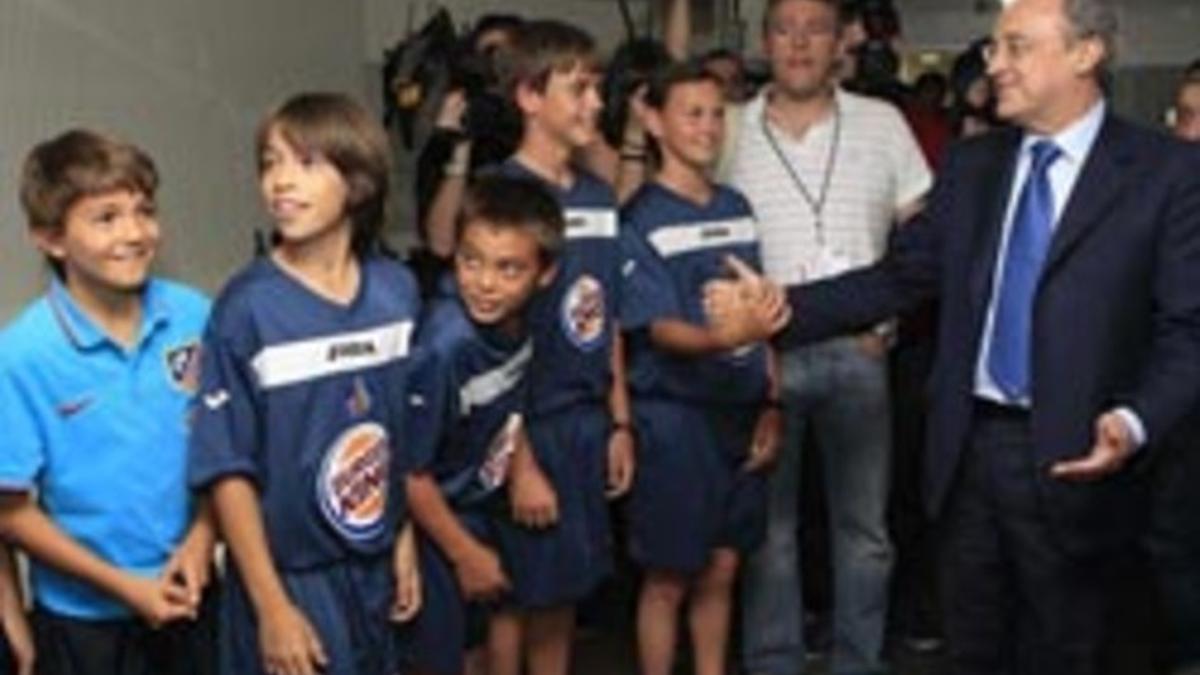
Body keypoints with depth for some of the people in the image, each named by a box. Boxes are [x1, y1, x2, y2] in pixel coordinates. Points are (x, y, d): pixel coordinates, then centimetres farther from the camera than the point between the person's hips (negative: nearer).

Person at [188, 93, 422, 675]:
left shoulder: (397, 290, -2)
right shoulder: (247, 308, -15)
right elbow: (228, 470, -13)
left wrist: (405, 542, 10)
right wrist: (271, 606, -13)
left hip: (376, 568, 4)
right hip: (291, 577, -4)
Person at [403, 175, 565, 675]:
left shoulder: (519, 323, -12)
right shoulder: (444, 347, -31)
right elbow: (411, 472, -23)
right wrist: (466, 553, -14)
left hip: (483, 511, 6)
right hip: (433, 525, -6)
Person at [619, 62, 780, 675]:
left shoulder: (737, 208, 9)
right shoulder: (640, 221, -9)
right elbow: (660, 329, -16)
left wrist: (771, 404, 6)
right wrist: (721, 337, -36)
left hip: (739, 415, 5)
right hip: (673, 415, -5)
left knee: (721, 570, 13)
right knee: (668, 577, 4)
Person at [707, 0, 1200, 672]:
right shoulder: (973, 164, 9)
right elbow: (900, 276, 7)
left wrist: (1134, 423, -27)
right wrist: (781, 310, -4)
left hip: (1071, 460, -4)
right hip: (970, 448, 4)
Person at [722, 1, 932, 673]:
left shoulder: (882, 123, 4)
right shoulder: (730, 131, 2)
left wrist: (888, 319, -3)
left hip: (857, 350, 1)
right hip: (761, 351, -1)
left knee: (865, 527, 7)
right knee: (769, 525, 8)